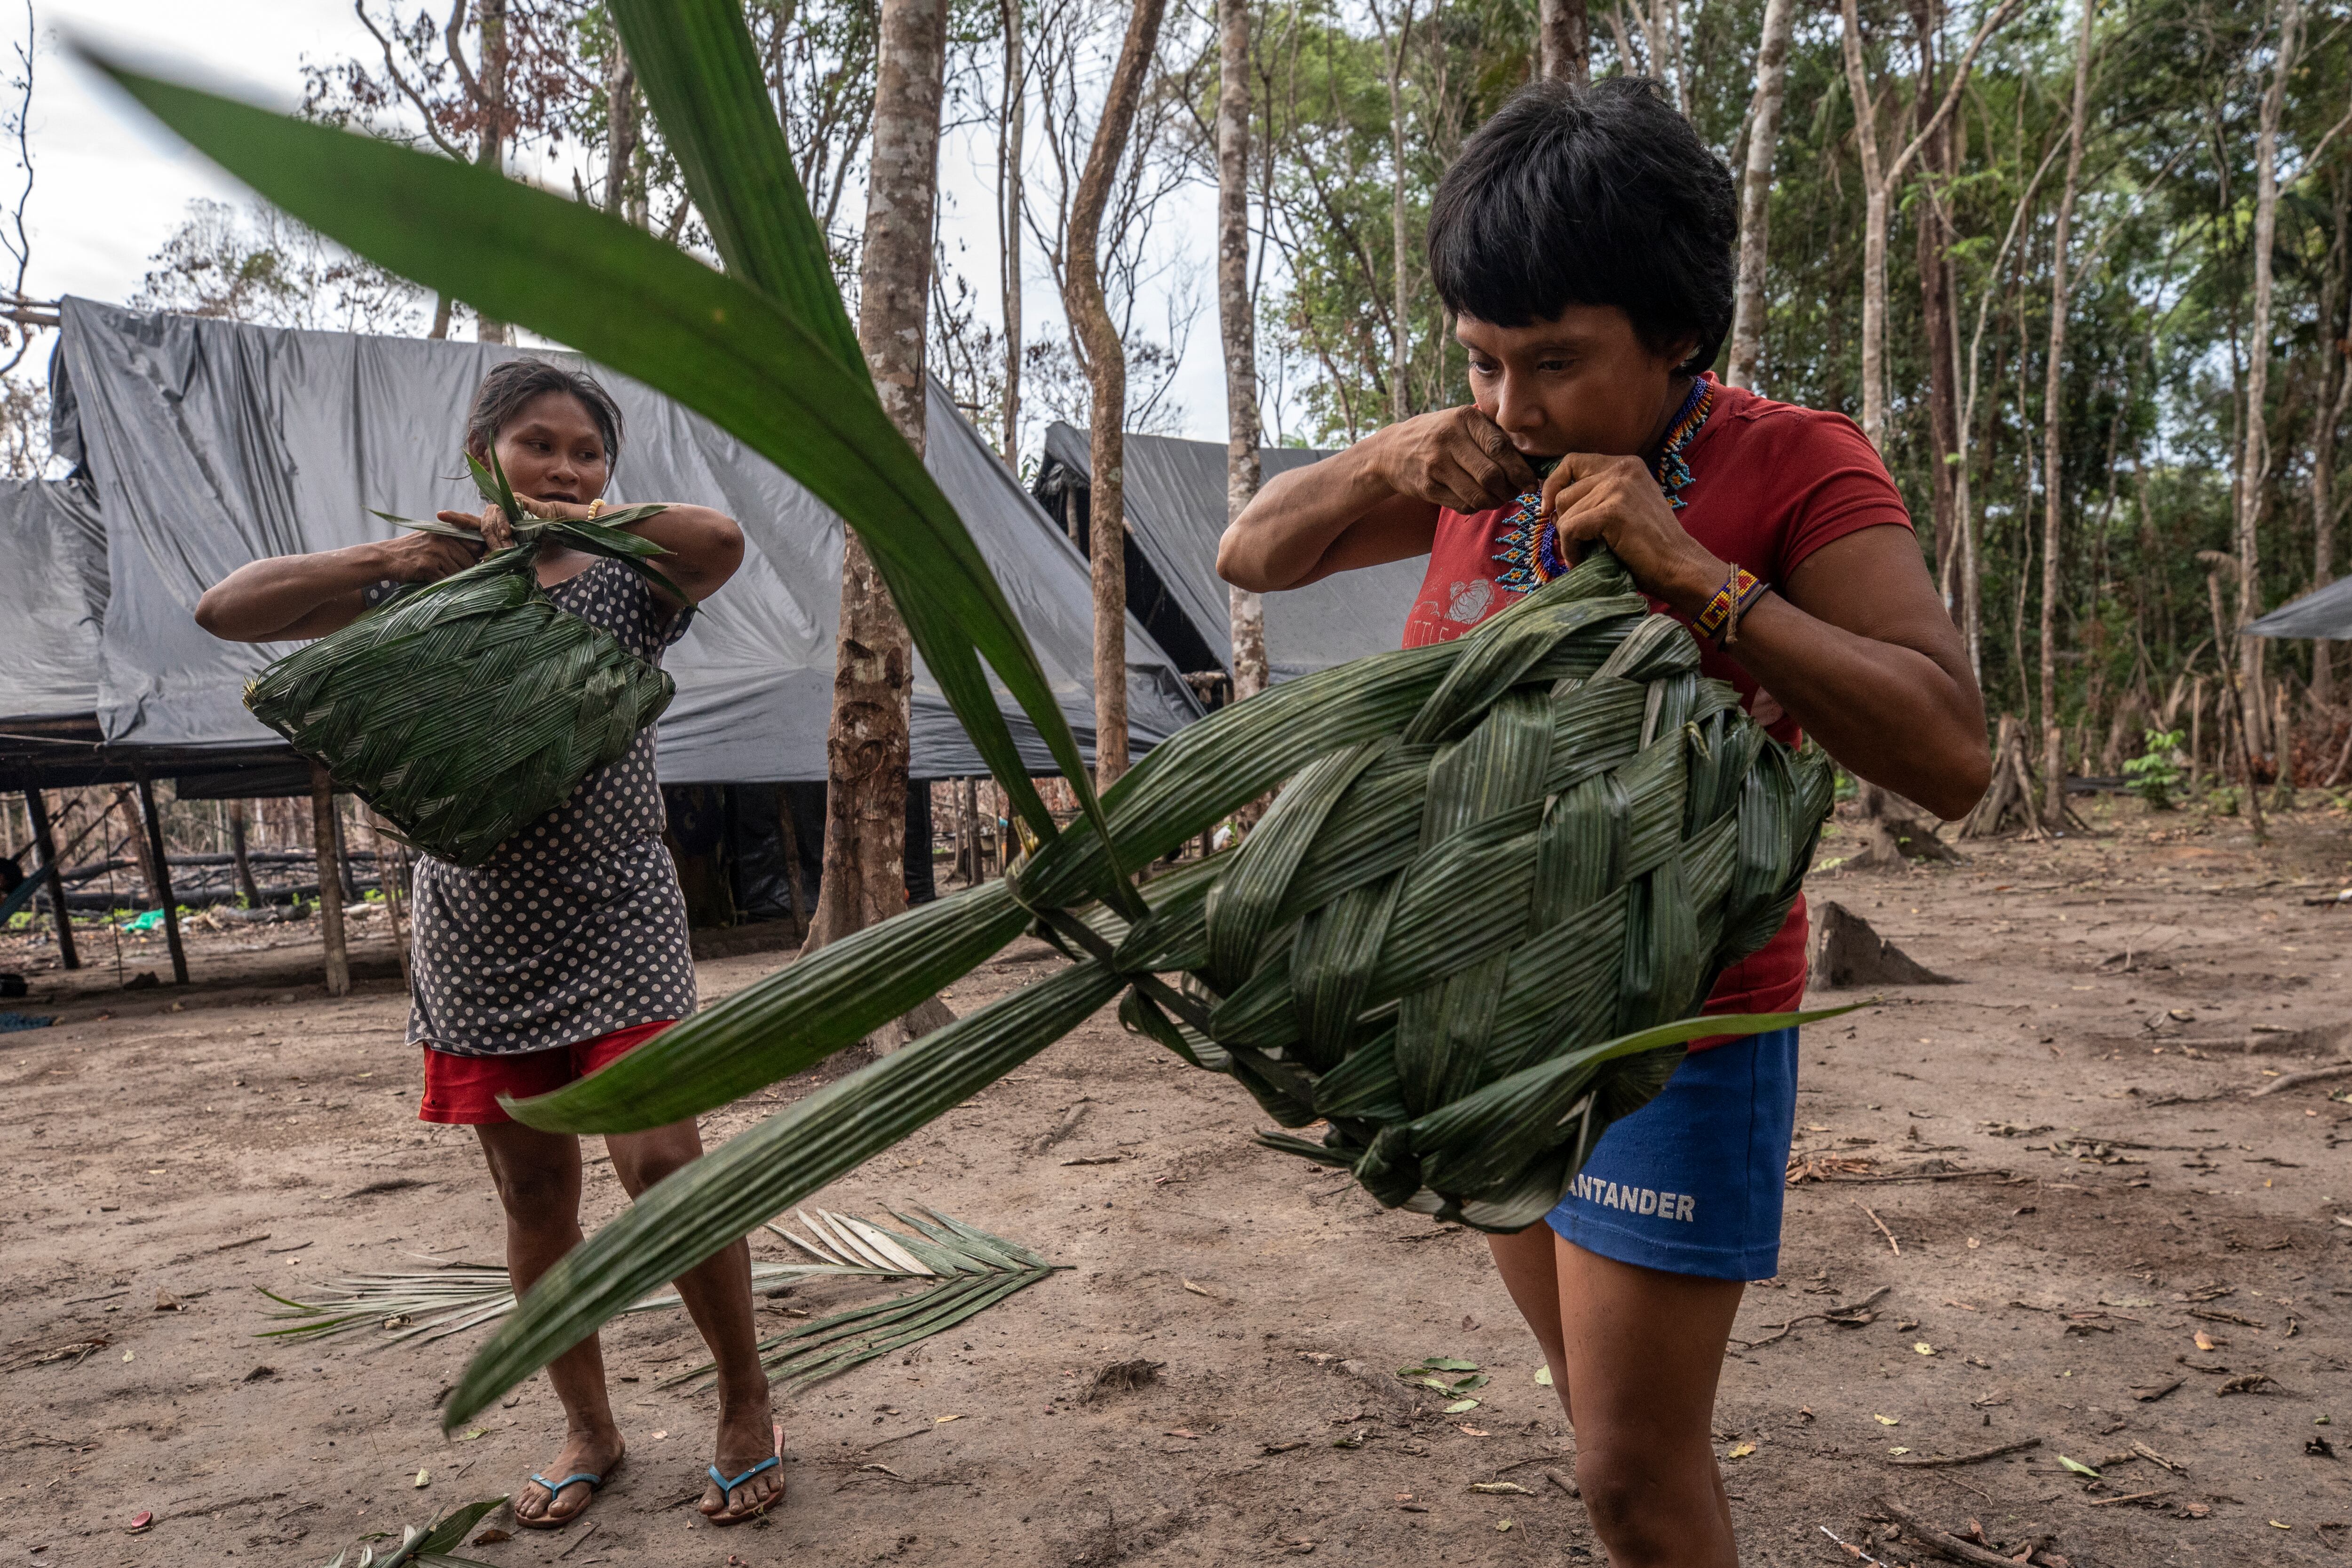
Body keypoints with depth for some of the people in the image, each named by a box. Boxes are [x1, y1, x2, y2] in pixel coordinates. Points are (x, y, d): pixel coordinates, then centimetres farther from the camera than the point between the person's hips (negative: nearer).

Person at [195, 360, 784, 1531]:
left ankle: (747, 1404, 9)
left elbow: (721, 539, -21)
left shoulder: (627, 579, 2)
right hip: (478, 928, 3)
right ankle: (589, 1432, 27)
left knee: (661, 1162, -11)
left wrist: (559, 521, -16)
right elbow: (224, 612, 2)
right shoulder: (419, 587, 8)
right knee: (533, 1191, 10)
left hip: (616, 918, -3)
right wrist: (388, 555, -8)